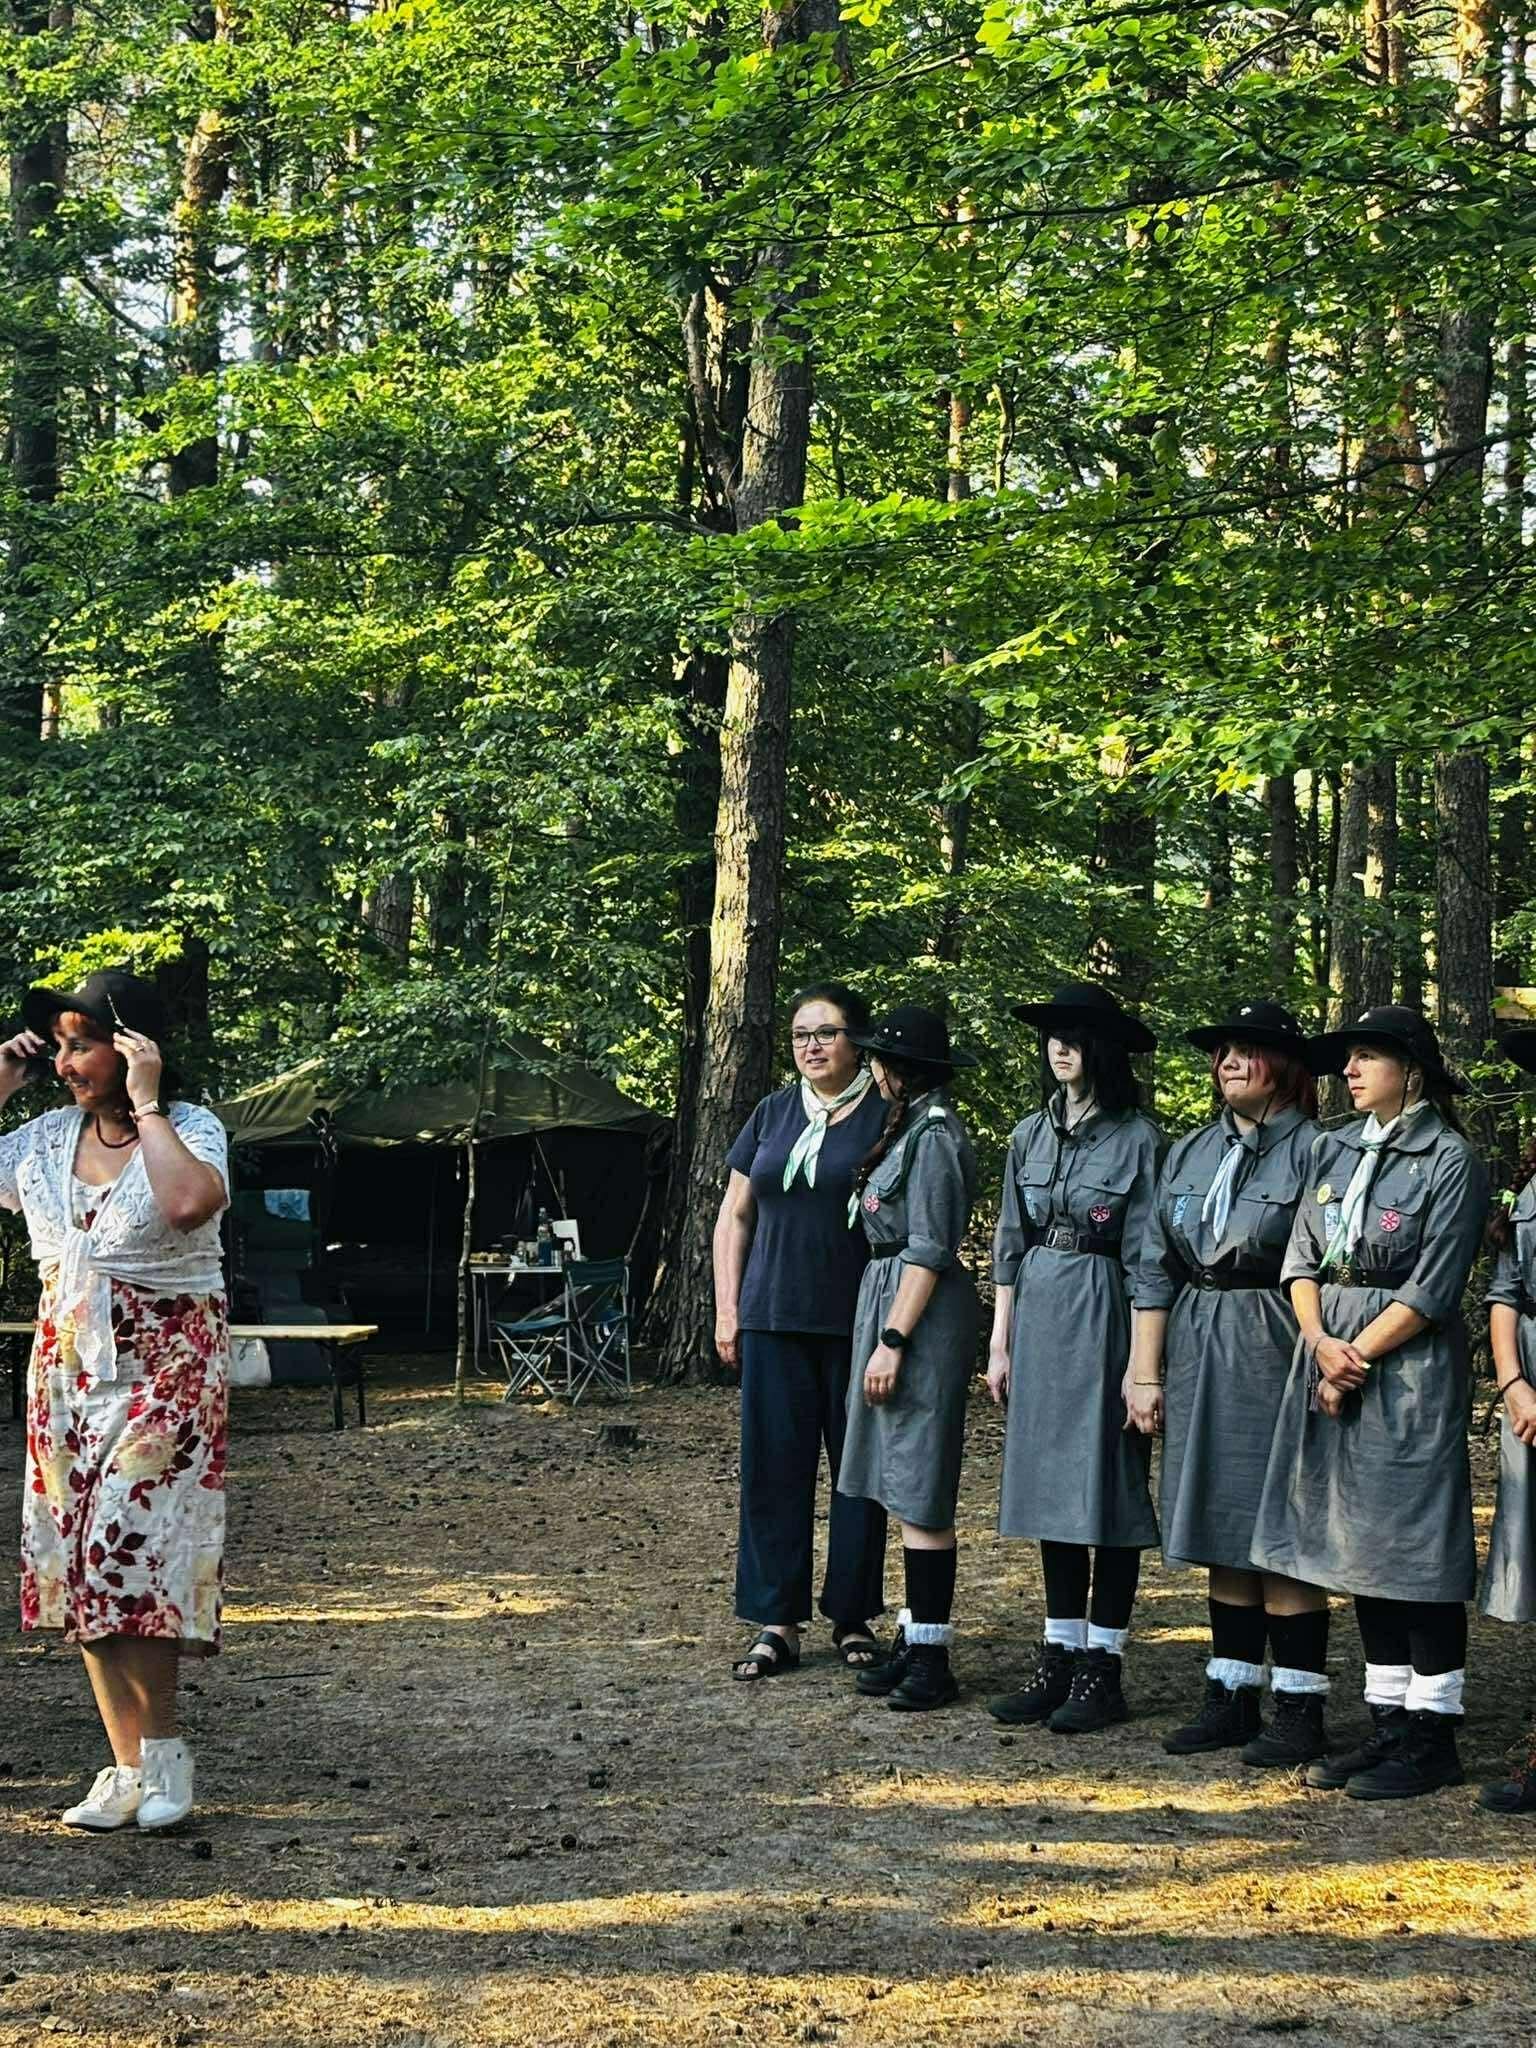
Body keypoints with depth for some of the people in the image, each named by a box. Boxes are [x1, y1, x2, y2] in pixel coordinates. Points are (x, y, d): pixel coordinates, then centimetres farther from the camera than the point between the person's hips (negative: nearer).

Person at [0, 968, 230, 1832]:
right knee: (81, 1564, 4)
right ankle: (131, 1764, 10)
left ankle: (161, 1752, 1)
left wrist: (146, 1105, -22)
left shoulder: (191, 1128, -9)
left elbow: (191, 1201, -31)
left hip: (166, 1370, -6)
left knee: (127, 1554, -13)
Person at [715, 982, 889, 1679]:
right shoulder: (773, 1114, 11)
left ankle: (852, 1619, 15)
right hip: (774, 1320, 4)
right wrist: (727, 1309, 7)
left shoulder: (886, 1116, -2)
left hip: (858, 1324, -4)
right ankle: (777, 1623, 10)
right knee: (774, 1465, 3)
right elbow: (735, 1215, 15)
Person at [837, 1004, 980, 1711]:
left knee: (918, 1493, -6)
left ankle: (931, 1660, -2)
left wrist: (891, 1341, -19)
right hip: (889, 1300, 10)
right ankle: (915, 1641, 18)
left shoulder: (934, 1135, -14)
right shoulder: (908, 1128, 16)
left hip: (920, 1312, -10)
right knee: (905, 1489, 12)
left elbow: (929, 1251, -17)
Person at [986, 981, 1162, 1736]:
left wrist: (1144, 1360, -10)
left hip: (1103, 1318, -6)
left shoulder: (1138, 1139, -6)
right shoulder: (1031, 1135, 11)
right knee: (1049, 1488, 9)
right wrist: (1001, 1341, 10)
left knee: (1108, 1490, 0)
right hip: (1038, 1318, 6)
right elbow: (1010, 1243, 14)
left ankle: (1102, 1667, 7)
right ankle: (1059, 1660, 17)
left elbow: (1145, 1258, -7)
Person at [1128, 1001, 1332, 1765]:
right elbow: (1156, 1270, 12)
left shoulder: (1313, 1152, -5)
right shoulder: (1189, 1154, 13)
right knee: (1220, 1538, 10)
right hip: (1197, 1360, 6)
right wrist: (1145, 1373, 7)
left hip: (1274, 1359, -6)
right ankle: (1231, 1697, 19)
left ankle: (1299, 1710, 5)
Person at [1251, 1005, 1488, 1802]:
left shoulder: (1450, 1160, -8)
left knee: (1416, 1548, -2)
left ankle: (1432, 1737, 6)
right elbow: (1301, 1257, 8)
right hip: (1329, 1357, 7)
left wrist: (1356, 1359, -13)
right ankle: (1387, 1724, 20)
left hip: (1408, 1368, -7)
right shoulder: (1333, 1150, 12)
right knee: (1357, 1549, 11)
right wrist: (1321, 1341, -8)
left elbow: (1430, 1291, -12)